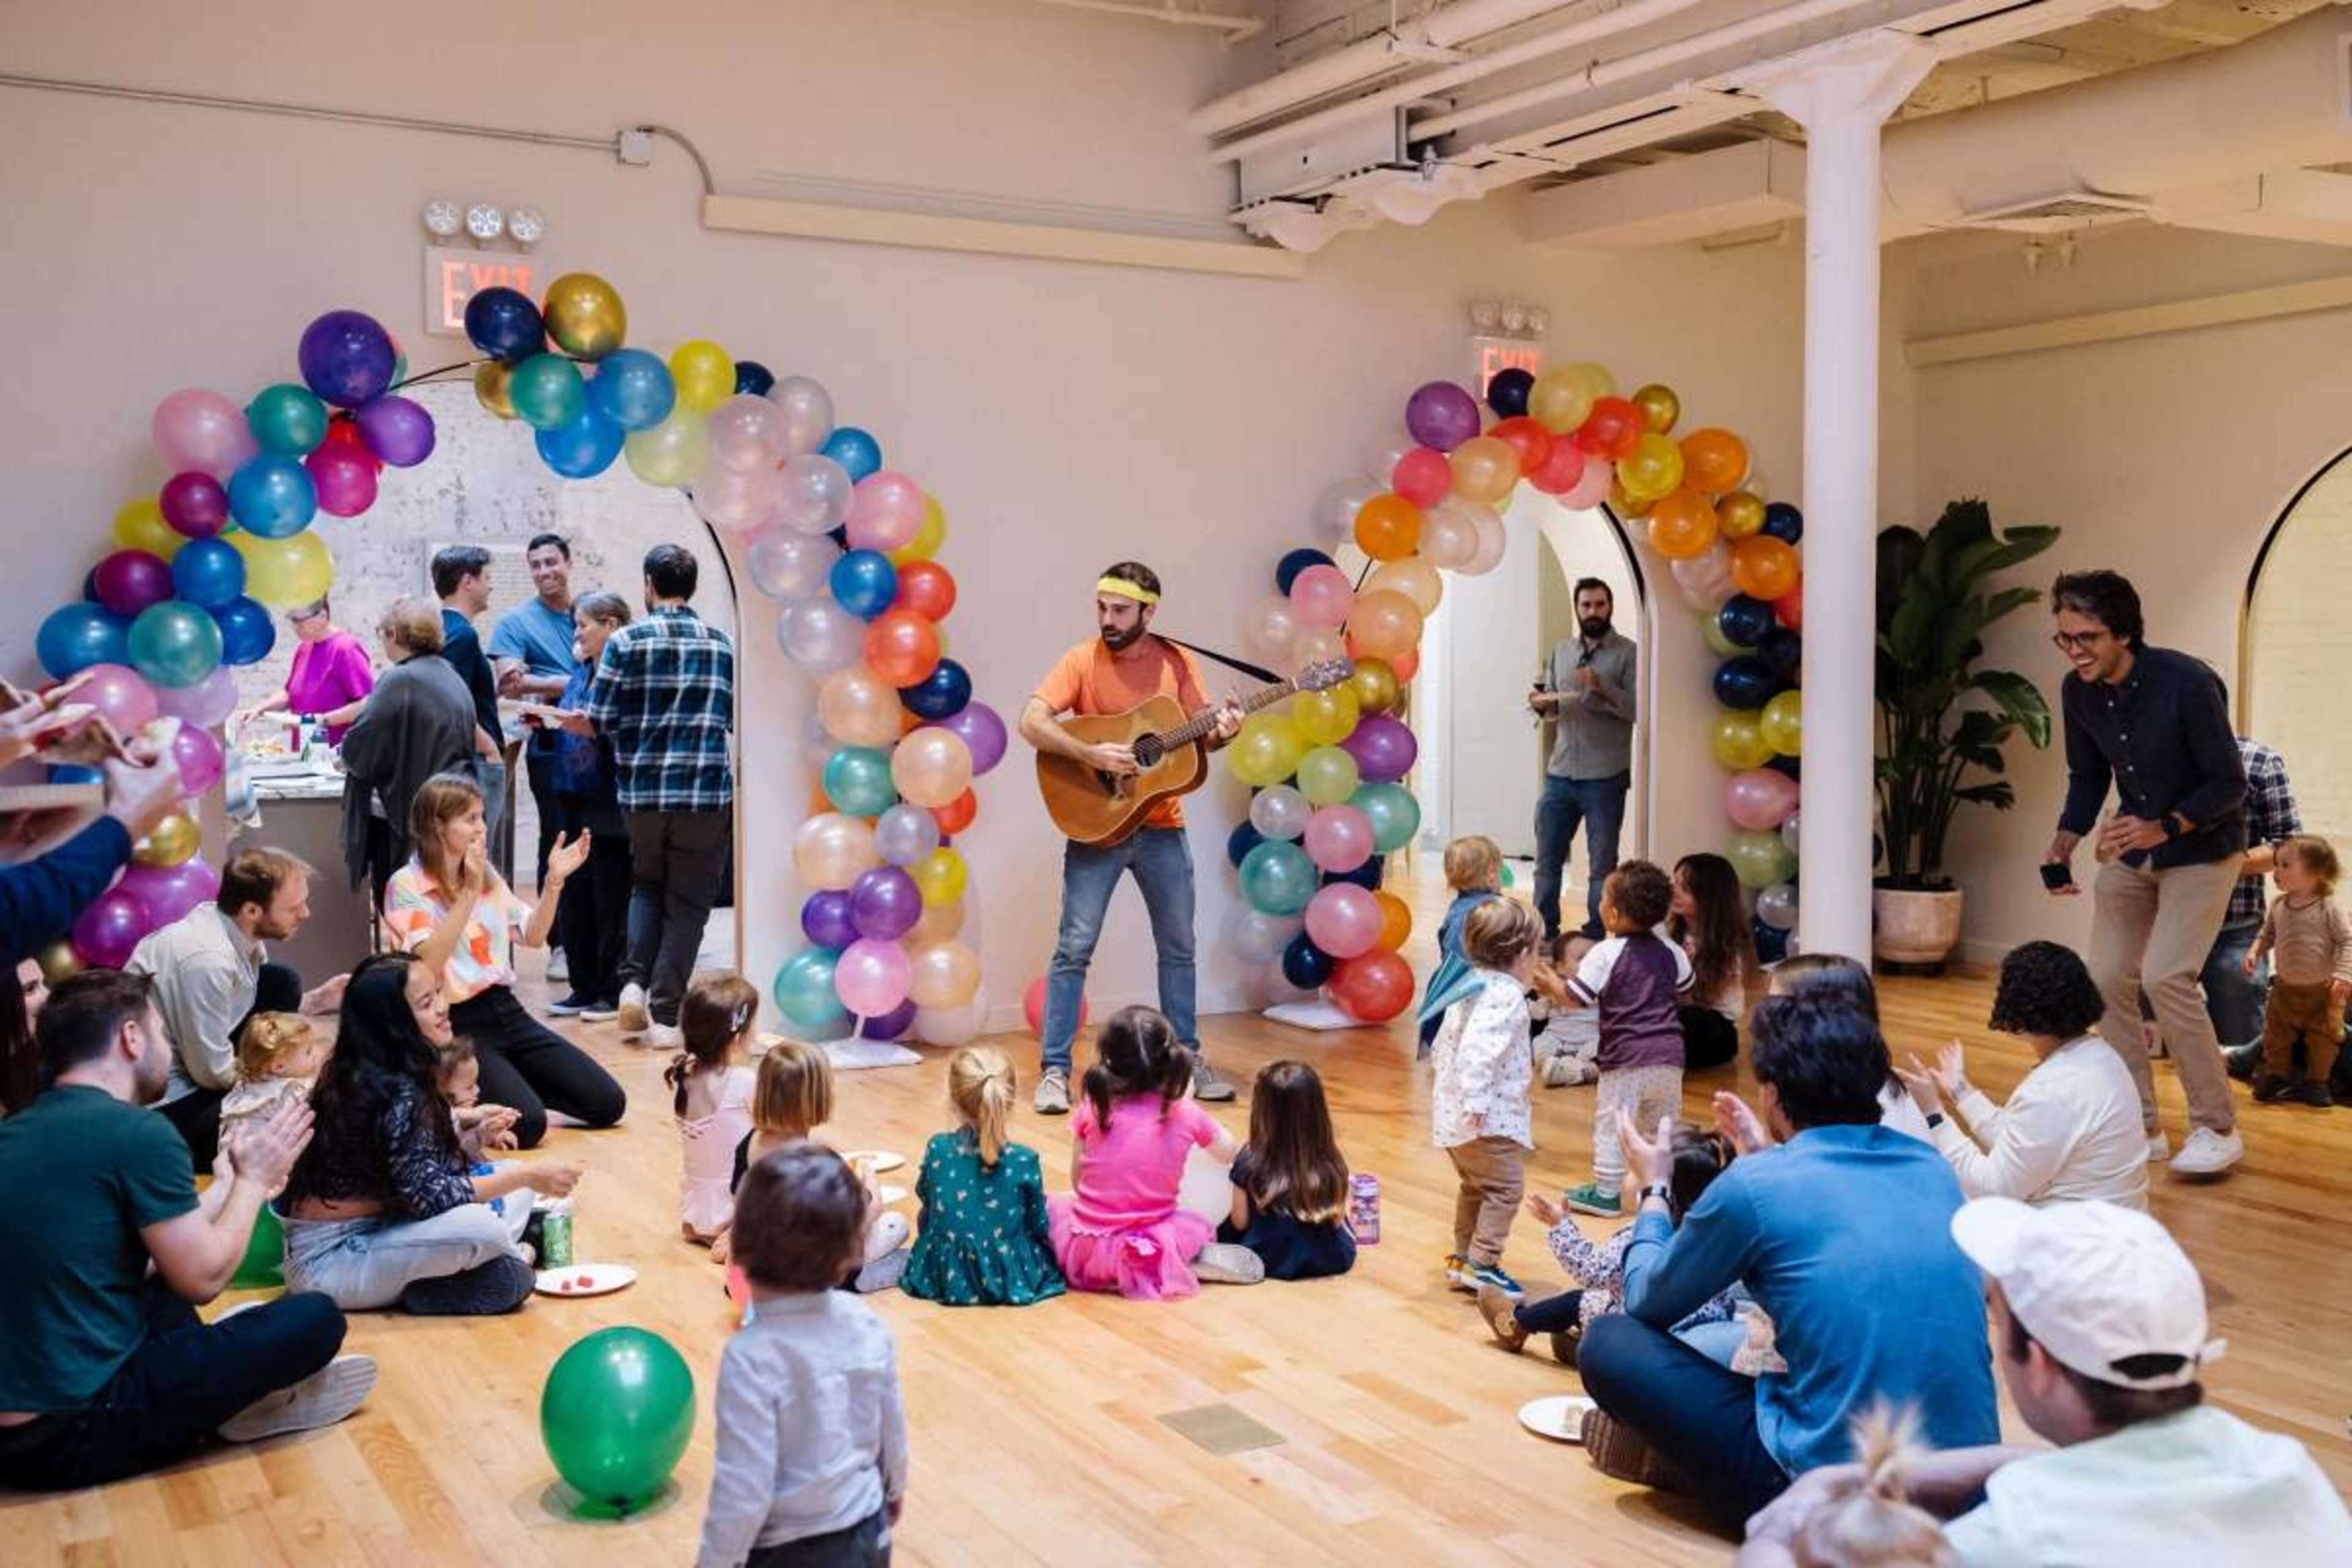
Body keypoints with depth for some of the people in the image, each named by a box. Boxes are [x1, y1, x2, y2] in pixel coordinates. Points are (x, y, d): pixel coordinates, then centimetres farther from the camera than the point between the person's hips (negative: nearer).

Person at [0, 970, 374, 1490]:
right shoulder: (137, 1132, -15)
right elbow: (204, 1280, -7)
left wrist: (227, 1185, 24)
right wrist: (253, 1180, 8)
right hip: (71, 1432, -9)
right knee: (315, 1319, -5)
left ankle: (218, 1397, 13)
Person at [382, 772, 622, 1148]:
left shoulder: (486, 874, 11)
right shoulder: (407, 886, -9)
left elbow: (534, 937, 14)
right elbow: (428, 964, -23)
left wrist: (554, 881, 0)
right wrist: (469, 893, -27)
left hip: (504, 1008, 7)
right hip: (455, 1024, -7)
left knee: (609, 1104, -2)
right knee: (527, 1125, -26)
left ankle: (512, 1081, 17)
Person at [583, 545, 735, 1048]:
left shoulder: (626, 641, -2)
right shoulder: (720, 643, 5)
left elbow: (597, 722, -3)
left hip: (643, 790, 0)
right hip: (706, 792, 0)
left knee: (647, 888, 21)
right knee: (687, 904, 6)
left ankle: (635, 981, 3)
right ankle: (665, 1015, 3)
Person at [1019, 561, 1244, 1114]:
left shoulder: (1177, 663, 1)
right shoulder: (1082, 661, -7)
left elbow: (1199, 736, 3)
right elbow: (1032, 722, -16)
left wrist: (1223, 732, -20)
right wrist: (1091, 754, -27)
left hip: (1161, 827, 3)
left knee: (1179, 947, 11)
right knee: (1075, 948, -5)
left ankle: (1187, 1057, 25)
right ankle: (1055, 1069, 1)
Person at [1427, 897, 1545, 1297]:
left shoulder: (1470, 987, 13)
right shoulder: (1505, 996, -18)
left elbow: (1443, 1044, 21)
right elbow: (1479, 1049, -30)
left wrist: (1442, 1081, 32)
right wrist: (1475, 1100, -33)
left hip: (1453, 1111, 10)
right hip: (1488, 1118, -10)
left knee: (1473, 1187, 22)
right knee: (1505, 1187, -5)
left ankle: (1462, 1259, 29)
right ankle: (1481, 1264, -7)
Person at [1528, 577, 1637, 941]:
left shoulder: (1628, 653, -2)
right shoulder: (1562, 651, 13)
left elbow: (1638, 710, -10)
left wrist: (1602, 687, -23)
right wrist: (1541, 703, -3)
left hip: (1605, 778, -4)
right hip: (1560, 774, 5)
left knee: (1602, 866, 4)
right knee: (1546, 860, 8)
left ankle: (1595, 939, 12)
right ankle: (1544, 935, 18)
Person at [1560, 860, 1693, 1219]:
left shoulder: (1606, 954, -11)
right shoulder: (1670, 951, 7)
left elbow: (1575, 999, -11)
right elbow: (1685, 991, 21)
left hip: (1626, 1058, -6)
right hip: (1669, 1055, 6)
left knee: (1611, 1122, 4)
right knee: (1664, 1123, 17)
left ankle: (1607, 1191, 7)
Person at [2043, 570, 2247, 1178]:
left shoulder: (2187, 683, -25)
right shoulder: (2078, 692, -8)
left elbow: (2229, 783, -20)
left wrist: (2165, 828, -34)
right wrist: (2064, 843, -12)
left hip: (2202, 849, -6)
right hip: (2133, 850, 6)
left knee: (2166, 977, -19)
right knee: (2108, 978, 1)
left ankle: (2218, 1129, -3)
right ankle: (2140, 1128, 13)